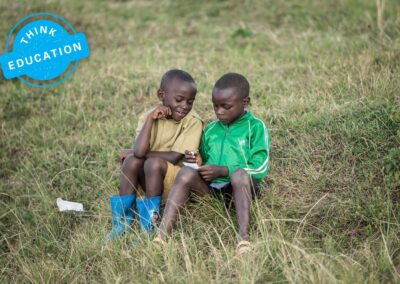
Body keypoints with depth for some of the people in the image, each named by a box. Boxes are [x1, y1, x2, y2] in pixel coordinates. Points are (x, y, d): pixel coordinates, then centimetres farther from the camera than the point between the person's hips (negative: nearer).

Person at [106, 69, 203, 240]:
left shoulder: (192, 122, -14)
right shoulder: (148, 117, -5)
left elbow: (174, 157, -21)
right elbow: (139, 151, -22)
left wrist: (140, 153, -14)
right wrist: (150, 119, -22)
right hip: (152, 179, 4)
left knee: (154, 163, -30)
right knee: (132, 161, -23)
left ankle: (149, 226, -22)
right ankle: (122, 222, -15)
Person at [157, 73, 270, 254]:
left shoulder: (255, 127, 0)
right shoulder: (210, 129, 15)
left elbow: (259, 169, -8)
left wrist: (223, 171, -15)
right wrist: (199, 162, 2)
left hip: (242, 187, -4)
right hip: (210, 186, 4)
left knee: (239, 174, -36)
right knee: (186, 173, -24)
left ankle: (243, 237, -48)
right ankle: (162, 234, -38)